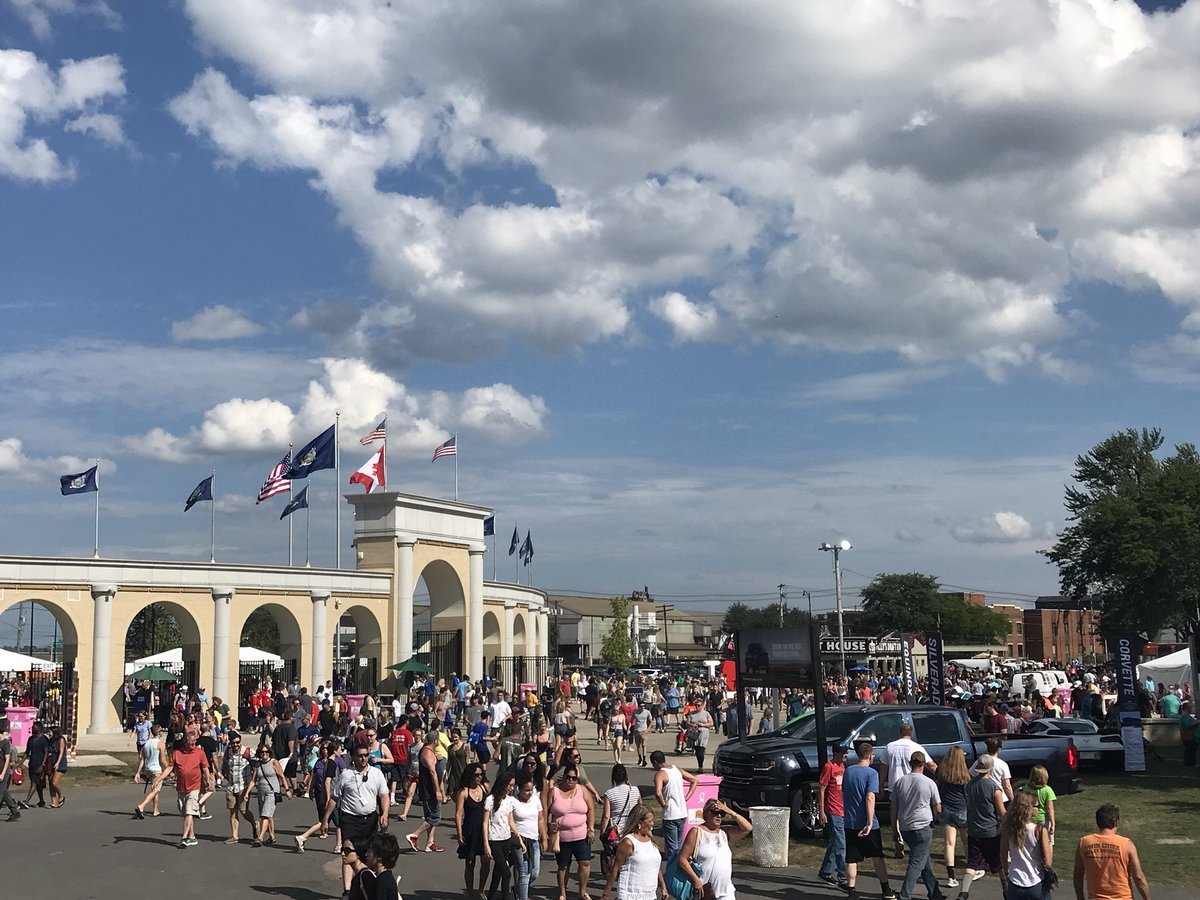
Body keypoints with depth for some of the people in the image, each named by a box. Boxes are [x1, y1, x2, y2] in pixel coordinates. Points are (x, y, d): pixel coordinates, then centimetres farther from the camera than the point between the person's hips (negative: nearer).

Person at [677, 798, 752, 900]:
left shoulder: (724, 832, 10)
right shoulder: (697, 832, -6)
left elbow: (748, 828, 4)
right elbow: (682, 859, -10)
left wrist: (731, 813, -5)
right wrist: (696, 880, -17)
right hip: (704, 891, -4)